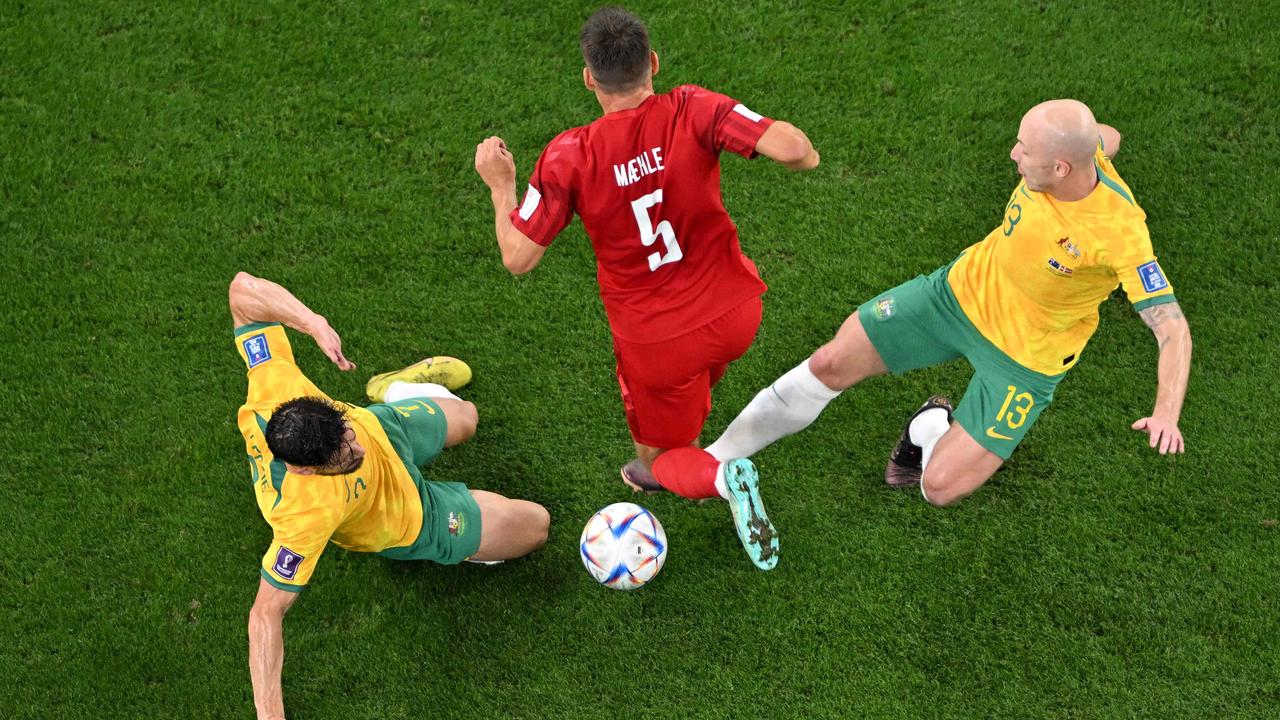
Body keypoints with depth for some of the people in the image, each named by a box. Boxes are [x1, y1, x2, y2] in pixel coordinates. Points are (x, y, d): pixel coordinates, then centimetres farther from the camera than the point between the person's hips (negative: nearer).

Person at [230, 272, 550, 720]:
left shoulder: (275, 390, -40)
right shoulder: (305, 516, -48)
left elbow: (244, 288, -33)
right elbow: (267, 613, -38)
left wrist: (313, 323, -43)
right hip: (408, 522, -4)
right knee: (535, 526, 9)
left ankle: (397, 389, 59)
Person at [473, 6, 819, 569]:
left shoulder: (567, 158, -19)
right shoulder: (692, 111, -18)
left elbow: (517, 258, -15)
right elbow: (789, 147, -26)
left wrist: (500, 185, 2)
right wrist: (802, 153, -1)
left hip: (658, 345, -2)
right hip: (736, 317, 3)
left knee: (660, 457, 20)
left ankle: (719, 476, -11)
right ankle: (666, 463, 41)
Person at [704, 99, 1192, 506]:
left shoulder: (1121, 231, -34)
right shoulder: (1073, 148, -19)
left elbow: (1172, 327, -30)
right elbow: (1107, 137, 5)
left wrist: (1166, 412, -42)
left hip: (1025, 359, -4)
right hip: (961, 290, 5)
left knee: (939, 489, -9)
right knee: (830, 365, 1)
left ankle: (932, 430, 27)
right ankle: (714, 459, 20)